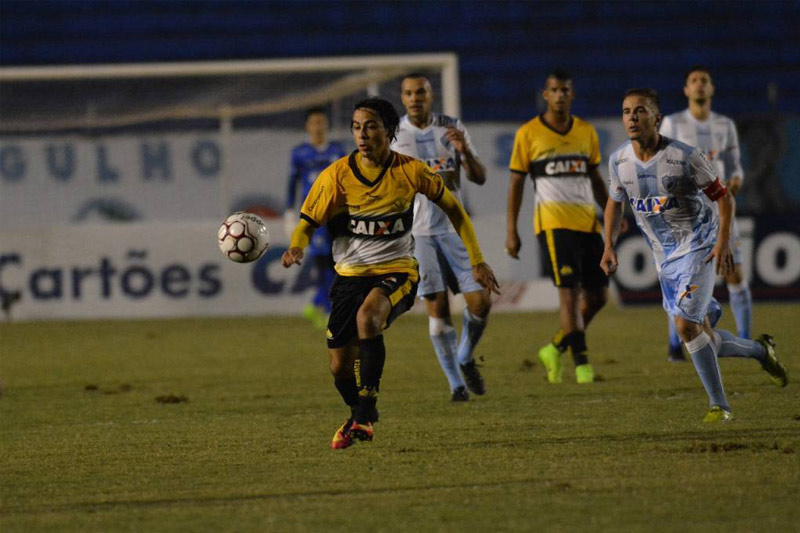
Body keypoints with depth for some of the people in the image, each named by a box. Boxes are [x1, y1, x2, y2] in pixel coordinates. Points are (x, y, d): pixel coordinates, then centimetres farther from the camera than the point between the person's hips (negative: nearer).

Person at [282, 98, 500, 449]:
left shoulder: (410, 171, -7)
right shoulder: (337, 175, -7)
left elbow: (452, 209, 7)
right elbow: (309, 222, -4)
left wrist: (477, 261, 6)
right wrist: (297, 248, -28)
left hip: (397, 271, -3)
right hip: (350, 274, 3)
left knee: (367, 316, -35)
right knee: (340, 366, 1)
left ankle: (365, 413, -26)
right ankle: (360, 415, 36)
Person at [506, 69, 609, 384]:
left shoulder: (586, 132, 13)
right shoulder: (528, 134, 1)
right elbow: (516, 183, 3)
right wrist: (511, 231, -1)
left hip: (588, 221, 5)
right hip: (553, 222, -5)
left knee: (597, 295, 3)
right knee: (569, 291, -14)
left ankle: (556, 349, 20)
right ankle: (581, 362, -10)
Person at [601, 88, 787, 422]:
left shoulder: (684, 157, -17)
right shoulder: (618, 161, -2)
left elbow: (723, 197, -9)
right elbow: (615, 204, 15)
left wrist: (723, 241, -20)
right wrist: (609, 246, 1)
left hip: (698, 248, -6)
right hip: (664, 256, 6)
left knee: (686, 325, -20)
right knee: (701, 337, 7)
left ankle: (718, 404, -9)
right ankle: (759, 351, 34)